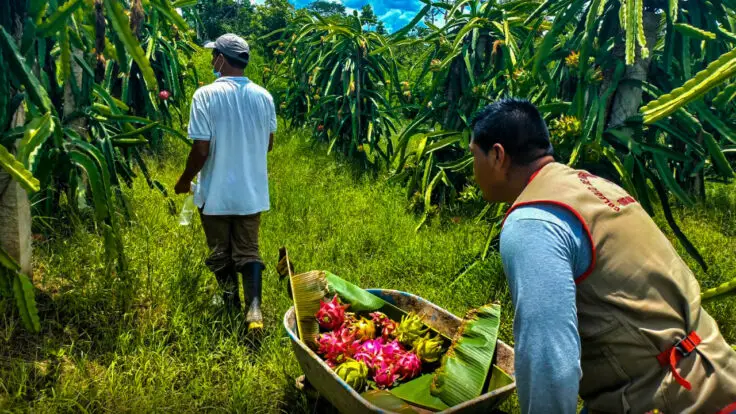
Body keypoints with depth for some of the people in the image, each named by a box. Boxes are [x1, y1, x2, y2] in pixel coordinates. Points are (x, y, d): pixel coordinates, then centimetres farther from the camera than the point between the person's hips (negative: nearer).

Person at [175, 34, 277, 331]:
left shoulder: (206, 95, -16)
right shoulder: (263, 96, -1)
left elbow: (201, 150, -17)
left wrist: (184, 181, -1)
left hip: (216, 193, -3)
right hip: (251, 191, 4)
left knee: (220, 252, 15)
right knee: (248, 251, 11)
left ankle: (231, 304, 28)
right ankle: (254, 308, -2)